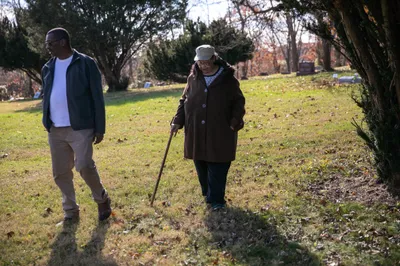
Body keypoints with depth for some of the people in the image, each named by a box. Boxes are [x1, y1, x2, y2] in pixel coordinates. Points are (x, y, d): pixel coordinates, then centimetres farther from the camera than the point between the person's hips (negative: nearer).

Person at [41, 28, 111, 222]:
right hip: (55, 130, 6)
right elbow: (46, 97, 17)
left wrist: (100, 128, -8)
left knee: (84, 166, -12)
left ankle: (102, 199, 14)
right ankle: (70, 211, 24)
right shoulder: (48, 68, 11)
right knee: (60, 172, 8)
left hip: (80, 127, -5)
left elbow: (97, 97, -5)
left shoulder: (85, 64, -5)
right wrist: (47, 124, 12)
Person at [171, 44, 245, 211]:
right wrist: (178, 121, 6)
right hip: (196, 132, 4)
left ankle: (216, 200, 6)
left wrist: (235, 122, -9)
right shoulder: (193, 77, 6)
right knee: (201, 166, 11)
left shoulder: (227, 78, -3)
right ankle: (208, 194, 28)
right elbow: (184, 101, 15)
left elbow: (238, 102, 3)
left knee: (217, 168, -2)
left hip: (220, 132, -3)